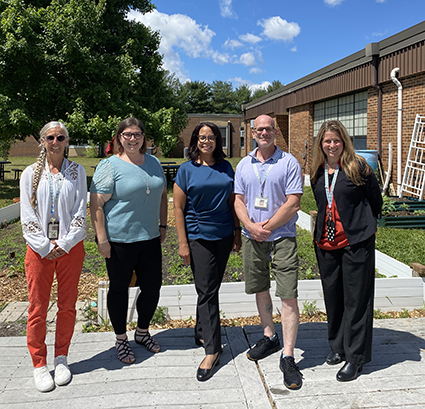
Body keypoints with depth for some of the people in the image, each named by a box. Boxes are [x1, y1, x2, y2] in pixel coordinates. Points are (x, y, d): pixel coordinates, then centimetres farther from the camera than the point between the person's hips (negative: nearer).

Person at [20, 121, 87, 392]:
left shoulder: (77, 172, 3)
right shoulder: (31, 174, 4)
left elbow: (80, 213, -1)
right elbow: (27, 216, -1)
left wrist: (64, 244, -11)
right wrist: (45, 246, -10)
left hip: (70, 246, 0)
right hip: (40, 248, 0)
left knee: (67, 305, 7)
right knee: (38, 308, 3)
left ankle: (61, 359, 24)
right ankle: (39, 364, 17)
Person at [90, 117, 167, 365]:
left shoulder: (154, 163, 9)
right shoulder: (110, 166, -9)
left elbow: (162, 195, 19)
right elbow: (97, 204, -12)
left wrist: (163, 225, 14)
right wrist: (102, 239, -15)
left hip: (150, 238, 5)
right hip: (119, 240, -5)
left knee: (152, 286, 10)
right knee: (119, 288, 9)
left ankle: (143, 332, 33)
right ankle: (121, 339, 26)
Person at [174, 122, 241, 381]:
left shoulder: (226, 168, 7)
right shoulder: (187, 170, -3)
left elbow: (232, 201, 12)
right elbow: (179, 207, -4)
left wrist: (237, 232, 9)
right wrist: (183, 243, -9)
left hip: (223, 235, 4)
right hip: (198, 236, -4)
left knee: (212, 287, 13)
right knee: (206, 291, -5)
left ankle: (201, 332, 32)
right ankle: (212, 349, 0)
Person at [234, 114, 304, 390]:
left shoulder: (289, 163, -3)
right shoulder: (244, 165, 11)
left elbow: (292, 204, -10)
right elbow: (239, 201, 8)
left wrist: (267, 227, -12)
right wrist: (251, 226, -10)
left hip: (282, 236, -4)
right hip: (252, 238, 5)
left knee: (288, 296, -7)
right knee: (260, 290, 15)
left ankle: (288, 357, -1)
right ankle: (270, 337, 35)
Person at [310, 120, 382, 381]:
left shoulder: (358, 167, -7)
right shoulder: (318, 171, 8)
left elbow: (375, 199, 3)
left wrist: (363, 225, 11)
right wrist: (324, 228, 13)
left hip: (356, 242, -5)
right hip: (326, 242, 6)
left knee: (356, 299, 1)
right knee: (332, 296, 14)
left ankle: (356, 357, 12)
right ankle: (339, 346, 32)